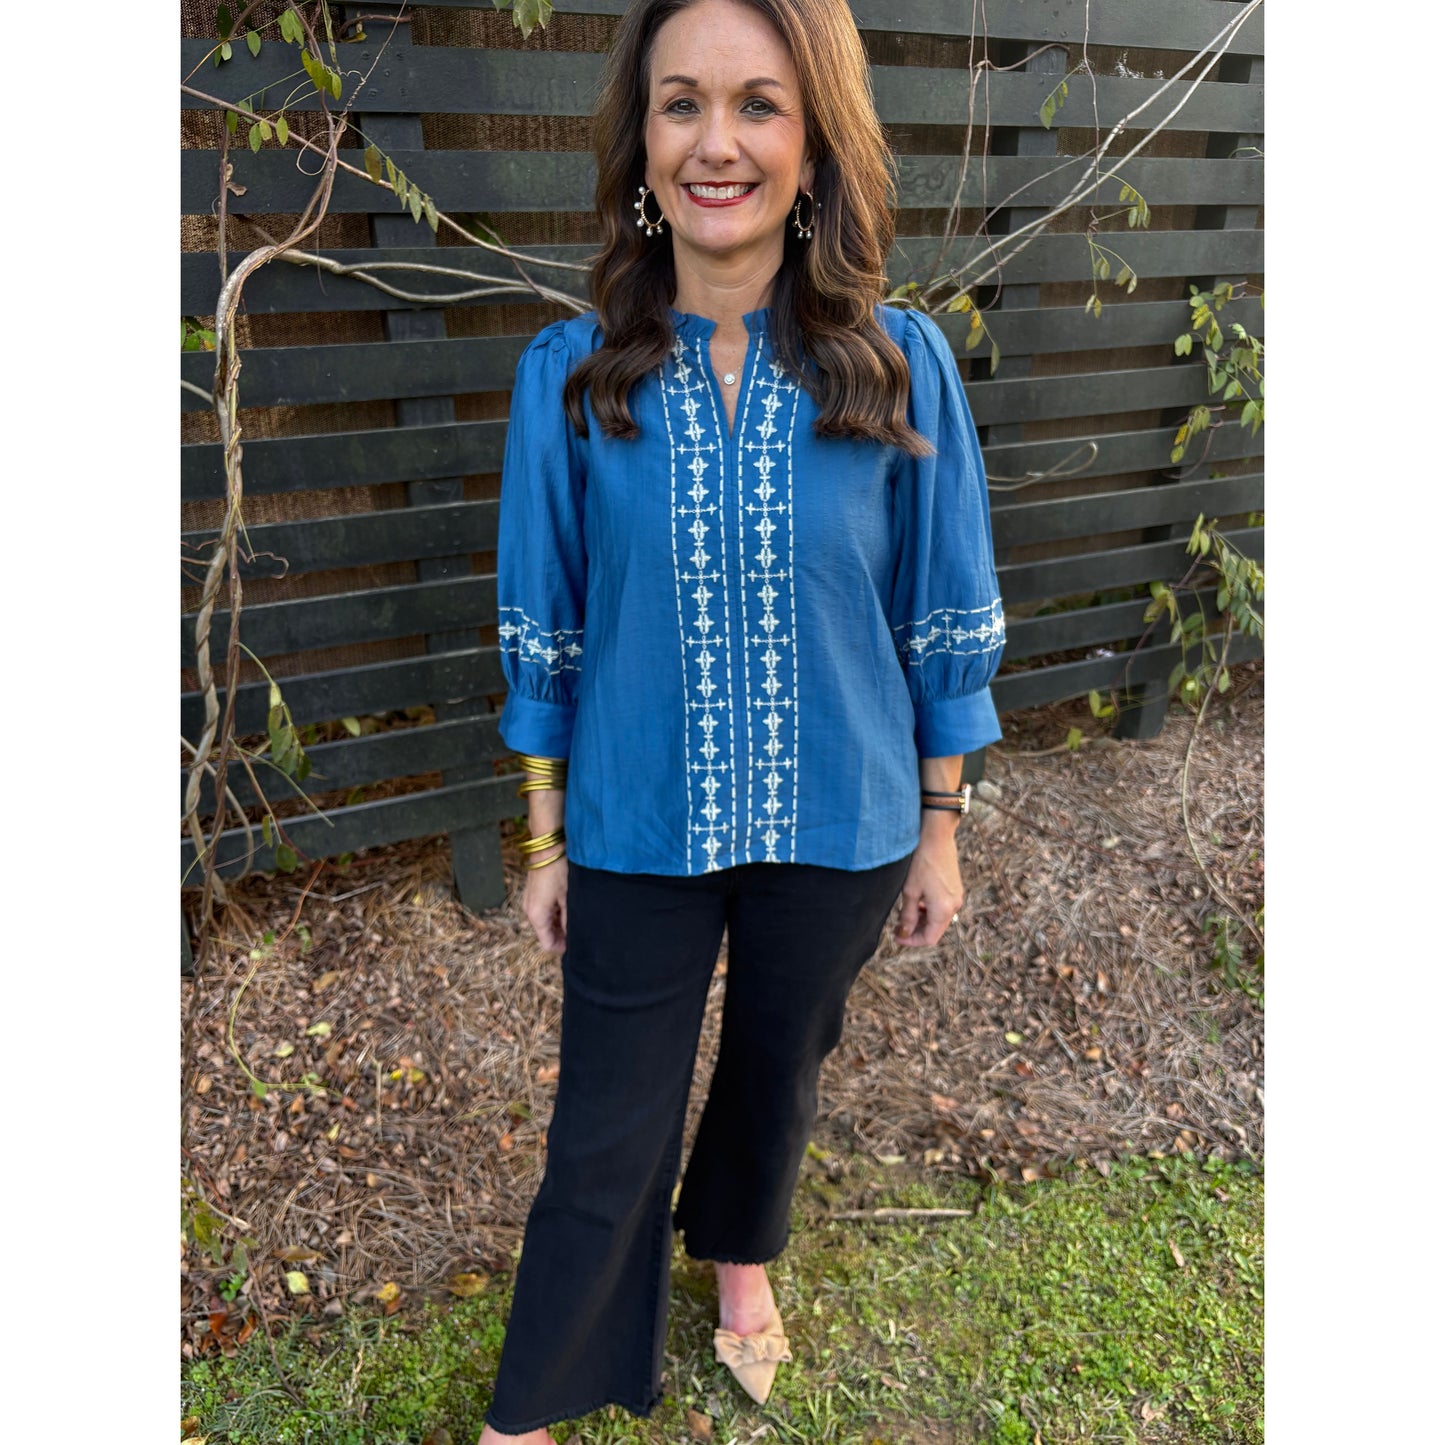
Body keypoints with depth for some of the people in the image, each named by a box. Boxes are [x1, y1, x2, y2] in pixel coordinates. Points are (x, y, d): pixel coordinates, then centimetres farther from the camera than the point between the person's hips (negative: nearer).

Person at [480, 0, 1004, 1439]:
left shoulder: (900, 364, -10)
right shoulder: (570, 374, -9)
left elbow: (945, 625, -2)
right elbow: (542, 636, -2)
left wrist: (938, 826, 2)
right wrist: (547, 840, 2)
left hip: (835, 830, 1)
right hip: (638, 831, 0)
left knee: (779, 1069, 24)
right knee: (605, 1143, 11)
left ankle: (738, 1250, 58)